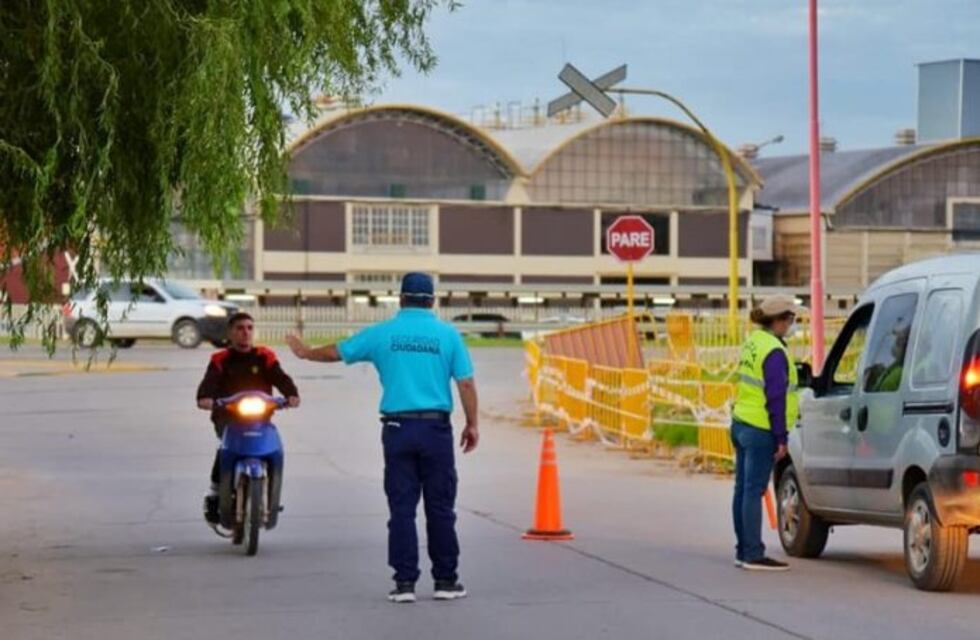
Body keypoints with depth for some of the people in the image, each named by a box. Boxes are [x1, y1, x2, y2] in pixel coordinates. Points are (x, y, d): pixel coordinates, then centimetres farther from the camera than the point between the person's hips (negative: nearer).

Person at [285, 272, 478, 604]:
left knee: (402, 508, 4)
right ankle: (446, 580, 8)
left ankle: (405, 582, 2)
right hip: (436, 427, -1)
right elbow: (466, 383, -3)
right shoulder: (448, 334, 0)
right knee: (440, 508, 5)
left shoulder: (383, 333, 2)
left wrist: (306, 352, 32)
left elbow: (337, 352, 13)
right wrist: (472, 424, 7)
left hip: (398, 428, 1)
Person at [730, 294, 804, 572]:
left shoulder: (752, 343, 13)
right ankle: (753, 555, -5)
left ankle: (743, 551, 15)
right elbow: (776, 398, -18)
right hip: (761, 431, -9)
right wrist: (781, 438, -14)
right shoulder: (774, 352, -16)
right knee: (753, 491, -7)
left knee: (743, 489, 10)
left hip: (741, 424, 9)